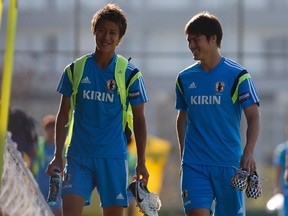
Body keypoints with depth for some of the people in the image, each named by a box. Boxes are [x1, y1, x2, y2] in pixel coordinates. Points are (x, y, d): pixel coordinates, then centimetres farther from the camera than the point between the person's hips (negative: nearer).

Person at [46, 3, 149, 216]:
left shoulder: (130, 75, 0)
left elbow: (139, 120, 4)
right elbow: (63, 115, 11)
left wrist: (141, 163, 0)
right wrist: (58, 156, 6)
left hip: (114, 158, -1)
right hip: (79, 156, 1)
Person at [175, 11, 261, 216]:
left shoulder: (237, 75, -4)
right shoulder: (185, 78, 8)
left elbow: (254, 117, -8)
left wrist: (248, 152, -22)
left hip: (228, 164, -2)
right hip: (194, 166, 2)